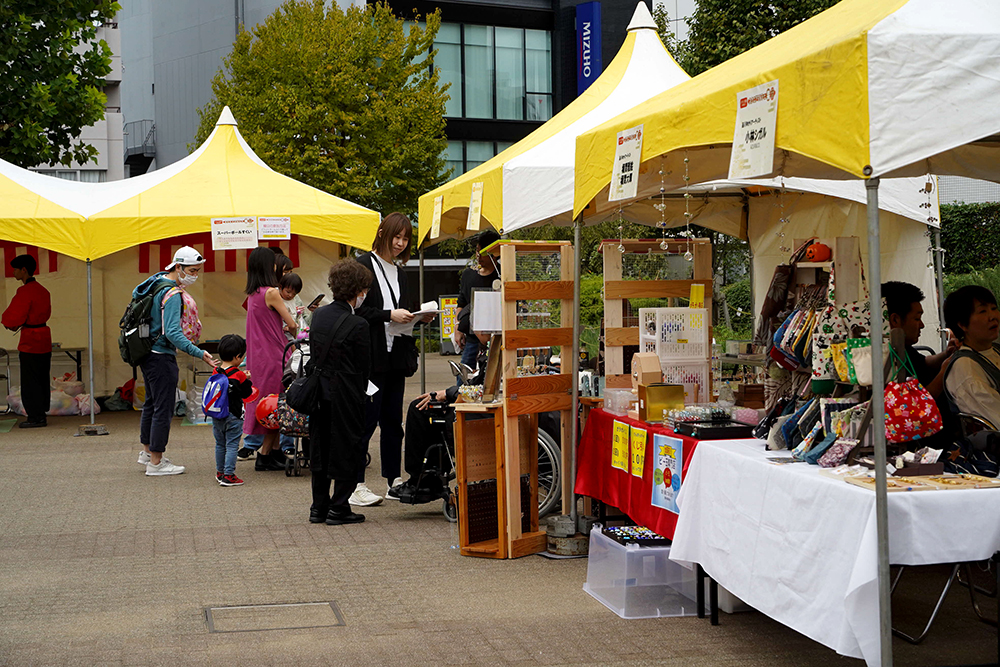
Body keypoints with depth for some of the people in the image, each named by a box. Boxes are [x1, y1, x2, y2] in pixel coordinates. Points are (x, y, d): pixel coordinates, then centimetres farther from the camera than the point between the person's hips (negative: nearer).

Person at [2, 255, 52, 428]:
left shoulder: (24, 291, -17)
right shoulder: (42, 290, 11)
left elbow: (14, 317, -17)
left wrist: (5, 321, 6)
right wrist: (19, 324, 13)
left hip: (30, 342, -9)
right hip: (44, 338, 9)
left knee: (30, 382, -3)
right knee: (42, 380, 13)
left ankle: (35, 417, -1)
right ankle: (41, 415, 18)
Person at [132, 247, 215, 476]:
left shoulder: (155, 280, 8)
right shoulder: (172, 294, -22)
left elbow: (136, 293, 26)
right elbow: (173, 333, -29)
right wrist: (199, 353, -34)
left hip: (146, 352, 10)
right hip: (162, 356, -10)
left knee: (151, 402, 21)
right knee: (164, 407, -5)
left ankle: (147, 452, 34)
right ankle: (156, 463, -1)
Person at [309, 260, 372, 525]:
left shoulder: (319, 315, 4)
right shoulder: (357, 325, -17)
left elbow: (314, 352, 10)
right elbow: (363, 366, -10)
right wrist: (361, 393, 5)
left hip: (319, 391, 7)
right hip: (345, 394, -7)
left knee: (320, 448, 15)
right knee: (347, 450, 5)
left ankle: (319, 507, 21)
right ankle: (338, 508, 9)